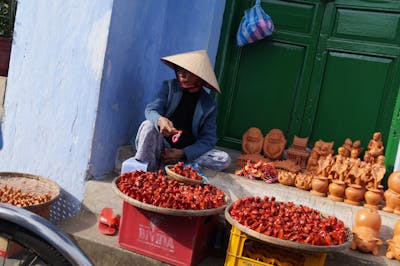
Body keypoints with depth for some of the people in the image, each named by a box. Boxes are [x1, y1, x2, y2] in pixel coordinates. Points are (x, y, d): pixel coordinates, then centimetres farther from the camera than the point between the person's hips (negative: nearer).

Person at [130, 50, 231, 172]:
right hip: (162, 146, -1)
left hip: (188, 152, 2)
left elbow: (208, 139, -4)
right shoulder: (169, 86, 1)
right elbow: (151, 110, -13)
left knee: (224, 159, -22)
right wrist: (160, 120, -38)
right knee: (148, 125, -29)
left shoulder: (209, 104, -2)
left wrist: (183, 153, -20)